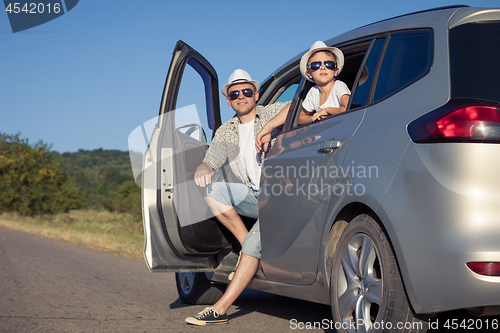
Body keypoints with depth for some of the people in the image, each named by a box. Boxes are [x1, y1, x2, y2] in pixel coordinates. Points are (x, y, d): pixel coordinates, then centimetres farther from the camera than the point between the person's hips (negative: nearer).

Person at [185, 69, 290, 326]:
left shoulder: (270, 113, 0)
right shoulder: (225, 132, 15)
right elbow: (210, 162, 8)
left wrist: (270, 126, -38)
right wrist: (202, 169, -18)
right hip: (254, 197, 6)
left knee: (254, 243, -23)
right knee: (211, 191, -18)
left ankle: (220, 309, -24)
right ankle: (246, 243, -10)